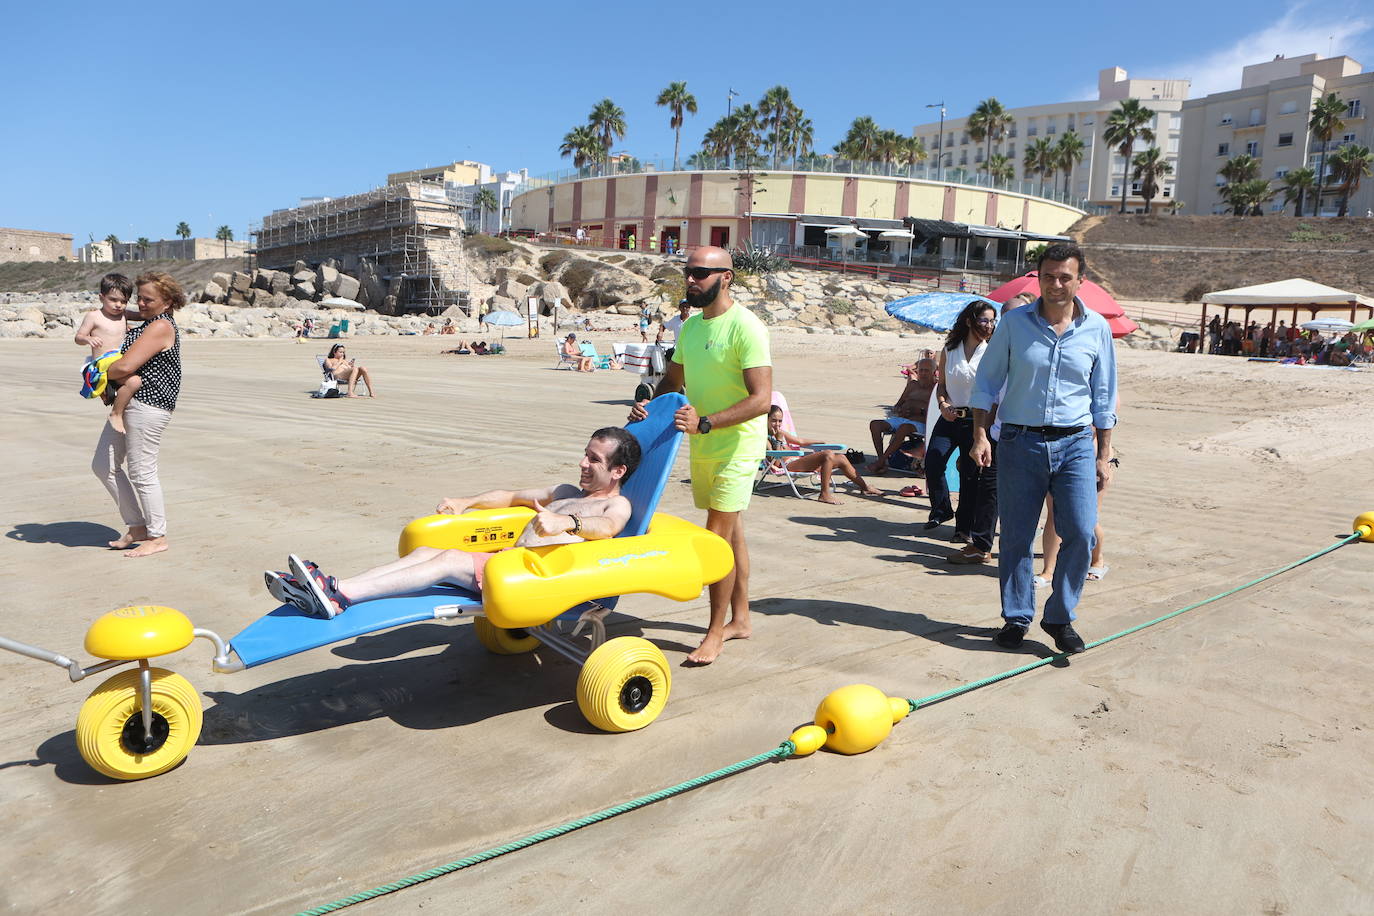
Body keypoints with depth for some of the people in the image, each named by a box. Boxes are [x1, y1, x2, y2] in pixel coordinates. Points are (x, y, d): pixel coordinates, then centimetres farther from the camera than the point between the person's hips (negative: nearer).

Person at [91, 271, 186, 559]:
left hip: (148, 404, -11)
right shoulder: (148, 325, 18)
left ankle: (157, 537, 10)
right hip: (128, 403, 11)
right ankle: (137, 528, 21)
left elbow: (125, 367, -22)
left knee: (141, 472, -3)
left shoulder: (161, 327, -16)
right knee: (103, 465, 13)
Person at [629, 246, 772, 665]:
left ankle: (716, 633, 6)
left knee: (718, 537, -8)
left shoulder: (745, 327, -18)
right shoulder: (691, 325, 8)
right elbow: (673, 379, 19)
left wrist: (705, 422, -32)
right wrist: (648, 403, -2)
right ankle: (740, 618, 29)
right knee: (730, 531, 16)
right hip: (702, 447, 8)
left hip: (736, 446, -8)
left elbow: (761, 399, -24)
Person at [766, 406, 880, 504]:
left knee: (840, 458, 3)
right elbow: (776, 462, -16)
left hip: (799, 460, 10)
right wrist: (779, 440, -16)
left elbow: (800, 441, 34)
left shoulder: (780, 432, 22)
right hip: (788, 465, -10)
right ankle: (825, 494, -28)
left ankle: (865, 487, 13)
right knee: (828, 454, -27)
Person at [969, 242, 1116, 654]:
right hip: (1019, 442, 0)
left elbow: (1103, 397, 10)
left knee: (1080, 533, -8)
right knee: (1016, 537, 3)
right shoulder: (1014, 323, 2)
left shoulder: (1097, 329, 5)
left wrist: (1104, 456, 8)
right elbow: (987, 381, 6)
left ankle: (1060, 617, 11)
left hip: (1075, 445, 1)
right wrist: (980, 435, -4)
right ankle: (1016, 617, 20)